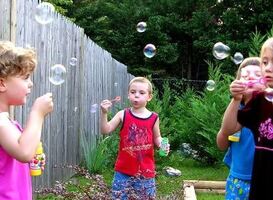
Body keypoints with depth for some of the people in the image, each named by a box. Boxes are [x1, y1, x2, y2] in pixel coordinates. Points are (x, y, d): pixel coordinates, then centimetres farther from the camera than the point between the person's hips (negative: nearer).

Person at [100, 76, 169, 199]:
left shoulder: (153, 118, -2)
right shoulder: (123, 115, -4)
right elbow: (106, 130, -10)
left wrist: (162, 145, -9)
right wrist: (104, 113, -23)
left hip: (145, 171, 0)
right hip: (123, 170, 0)